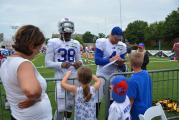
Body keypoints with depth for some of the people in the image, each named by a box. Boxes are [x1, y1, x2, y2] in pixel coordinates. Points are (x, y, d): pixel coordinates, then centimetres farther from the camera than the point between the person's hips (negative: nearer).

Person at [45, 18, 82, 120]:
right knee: (61, 108, -5)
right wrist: (60, 64, -23)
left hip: (74, 78, 4)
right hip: (61, 78, -4)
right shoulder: (53, 42, -3)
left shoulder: (76, 43, 9)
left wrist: (79, 63, -7)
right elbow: (48, 63, -6)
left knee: (70, 105, 15)